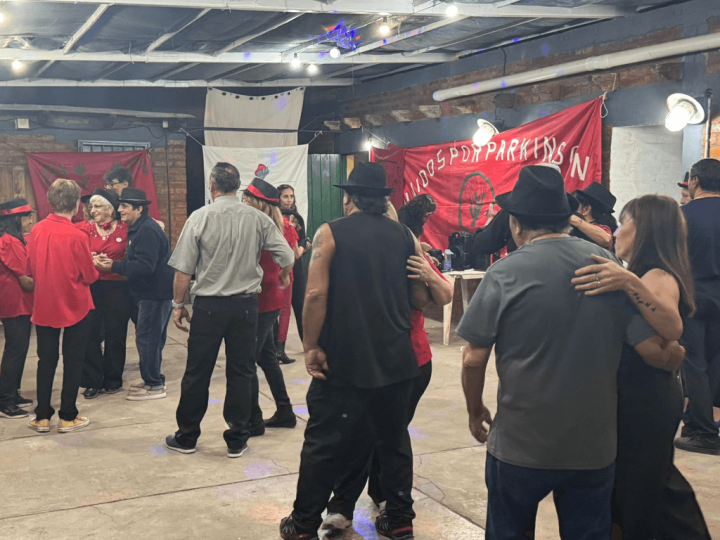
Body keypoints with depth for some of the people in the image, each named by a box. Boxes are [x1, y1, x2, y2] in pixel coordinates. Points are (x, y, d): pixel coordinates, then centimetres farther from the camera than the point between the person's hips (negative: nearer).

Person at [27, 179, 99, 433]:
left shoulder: (37, 230, -6)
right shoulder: (77, 236, -19)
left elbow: (31, 269, 4)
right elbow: (90, 276, -11)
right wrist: (92, 267, 9)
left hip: (44, 305, 4)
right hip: (74, 306, -4)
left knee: (46, 360, 14)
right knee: (73, 361, 9)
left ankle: (42, 416, 19)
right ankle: (67, 417, 14)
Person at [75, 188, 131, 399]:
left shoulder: (125, 229, -1)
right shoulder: (85, 228, 1)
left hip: (118, 288, -1)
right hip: (91, 287, 1)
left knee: (115, 335, 10)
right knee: (90, 335, 4)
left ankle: (112, 381, 25)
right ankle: (93, 382, 17)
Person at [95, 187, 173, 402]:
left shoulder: (147, 231, -20)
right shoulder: (138, 229, 14)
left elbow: (145, 266, -28)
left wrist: (113, 266, -24)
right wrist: (113, 263, 1)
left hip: (155, 294, -10)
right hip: (145, 292, 10)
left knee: (147, 339, -5)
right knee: (149, 338, 16)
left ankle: (155, 386, 5)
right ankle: (151, 379, 27)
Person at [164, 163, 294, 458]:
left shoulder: (199, 218, -7)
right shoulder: (258, 219, -2)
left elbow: (183, 269, -7)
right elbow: (287, 257, -1)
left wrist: (179, 304, 4)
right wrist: (283, 278, 21)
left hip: (209, 305, -1)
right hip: (246, 304, 2)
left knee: (197, 373, 9)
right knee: (241, 372, 11)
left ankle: (186, 437, 23)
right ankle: (237, 440, 18)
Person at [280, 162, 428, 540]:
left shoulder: (331, 233, -6)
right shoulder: (404, 236, 4)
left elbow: (316, 294, -13)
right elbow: (422, 294, 4)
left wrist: (311, 346, -6)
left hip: (343, 363, -3)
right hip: (397, 361, 3)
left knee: (323, 445, 8)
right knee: (394, 441, 17)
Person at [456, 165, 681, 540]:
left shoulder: (505, 274, -14)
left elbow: (474, 359, -11)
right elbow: (654, 350, -9)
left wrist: (475, 410, 6)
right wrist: (676, 354, 14)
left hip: (520, 446, -2)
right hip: (595, 445, 2)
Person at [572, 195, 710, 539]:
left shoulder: (657, 277, -22)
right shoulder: (645, 274, 9)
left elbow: (672, 328, -40)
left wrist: (630, 284, -51)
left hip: (644, 401, -10)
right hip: (643, 396, 10)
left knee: (634, 492, 2)